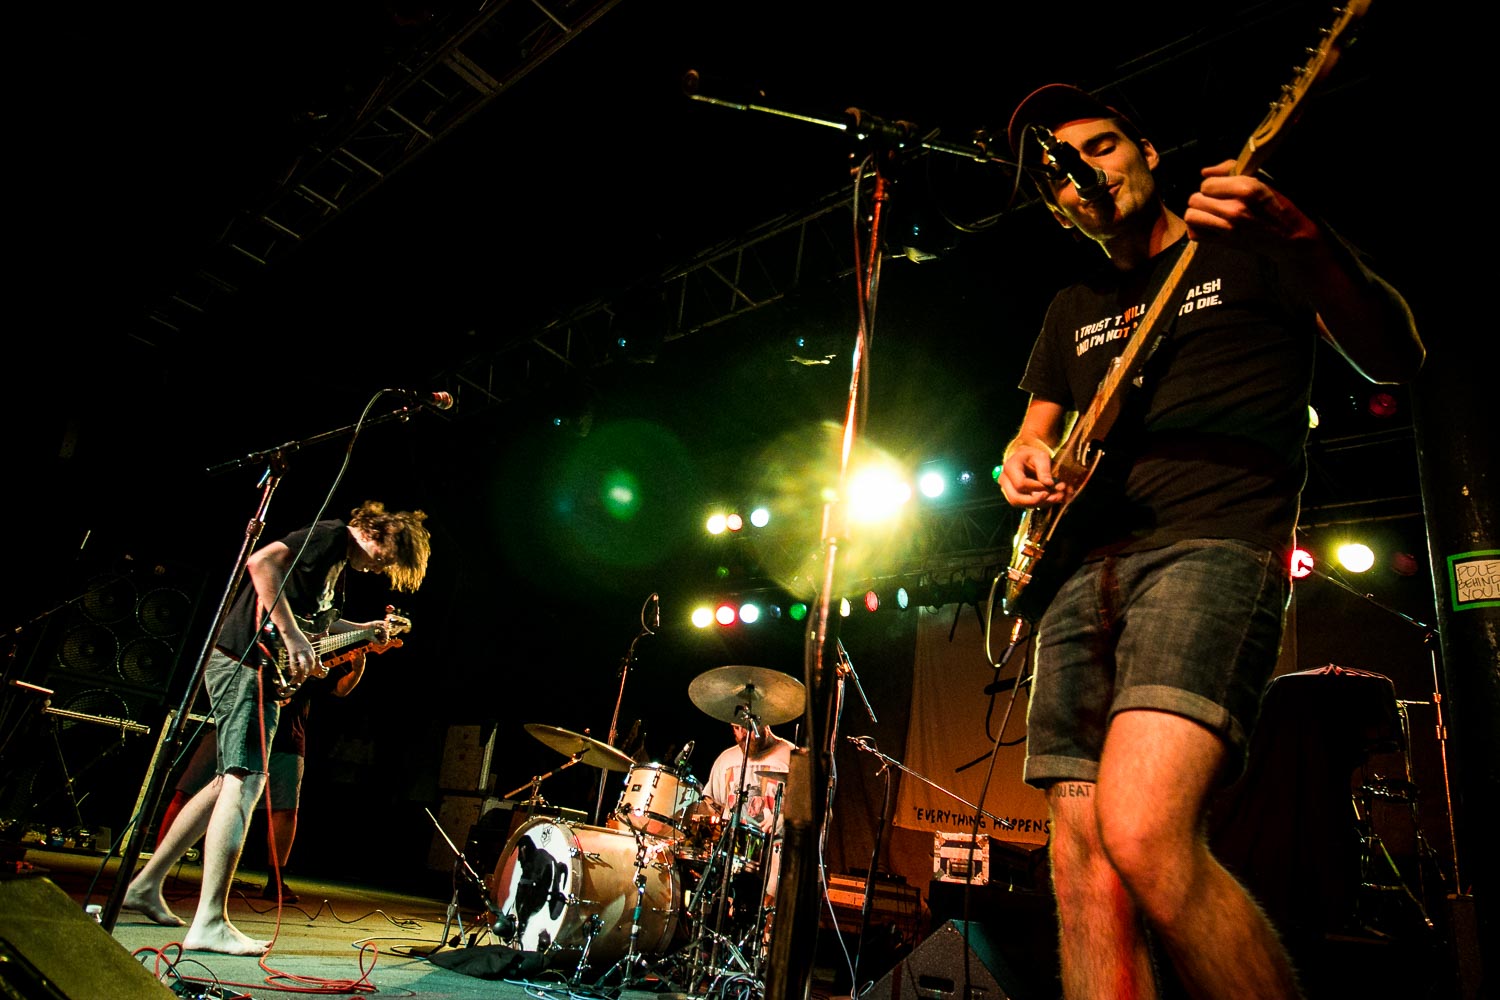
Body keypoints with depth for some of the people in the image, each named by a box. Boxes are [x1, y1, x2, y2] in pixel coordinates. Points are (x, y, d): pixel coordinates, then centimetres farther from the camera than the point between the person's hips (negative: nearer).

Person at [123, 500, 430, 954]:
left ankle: (146, 885, 26)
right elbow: (262, 562, -25)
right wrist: (292, 636, -25)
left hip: (259, 667, 11)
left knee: (229, 783, 16)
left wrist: (367, 630, 19)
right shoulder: (332, 535, -11)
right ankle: (210, 924, -12)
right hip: (246, 659, -11)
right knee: (245, 781, -13)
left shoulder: (341, 562, 20)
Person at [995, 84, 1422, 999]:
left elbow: (1394, 358, 1)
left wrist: (1306, 241, -17)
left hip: (1215, 545, -5)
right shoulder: (1073, 312, 26)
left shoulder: (1249, 247, 12)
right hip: (1084, 574, 6)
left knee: (1144, 834, -27)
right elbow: (1036, 431, 31)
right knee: (1086, 875, -2)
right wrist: (1024, 460, 6)